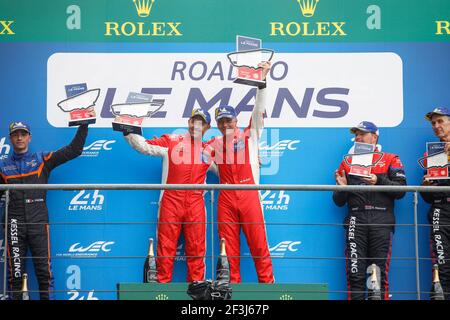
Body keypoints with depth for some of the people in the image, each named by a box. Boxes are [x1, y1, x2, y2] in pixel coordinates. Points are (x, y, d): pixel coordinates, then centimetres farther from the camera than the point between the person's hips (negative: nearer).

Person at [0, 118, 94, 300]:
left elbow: (73, 150, 6)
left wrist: (84, 125, 1)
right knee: (15, 272, 2)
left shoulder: (42, 160, 9)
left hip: (38, 222, -1)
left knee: (44, 271, -3)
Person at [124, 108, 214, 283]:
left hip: (195, 205, 2)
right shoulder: (171, 141, 5)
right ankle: (162, 284, 4)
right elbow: (145, 146, 1)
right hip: (170, 202, -2)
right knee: (165, 248, -1)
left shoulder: (209, 150, 14)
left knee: (196, 249, 2)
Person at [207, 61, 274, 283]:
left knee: (259, 244, -6)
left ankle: (268, 284, -2)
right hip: (226, 199, 2)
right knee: (229, 248, 2)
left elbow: (259, 111, 2)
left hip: (249, 196, -2)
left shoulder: (250, 136, 10)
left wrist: (261, 82, -8)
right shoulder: (215, 144, 15)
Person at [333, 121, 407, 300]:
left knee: (380, 272, -5)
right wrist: (342, 188, 0)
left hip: (381, 220, -2)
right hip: (356, 220, 2)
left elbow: (401, 190, 0)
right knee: (355, 274, -5)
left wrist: (379, 182, -11)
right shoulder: (347, 163, 21)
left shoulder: (391, 160, 13)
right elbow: (339, 201, 20)